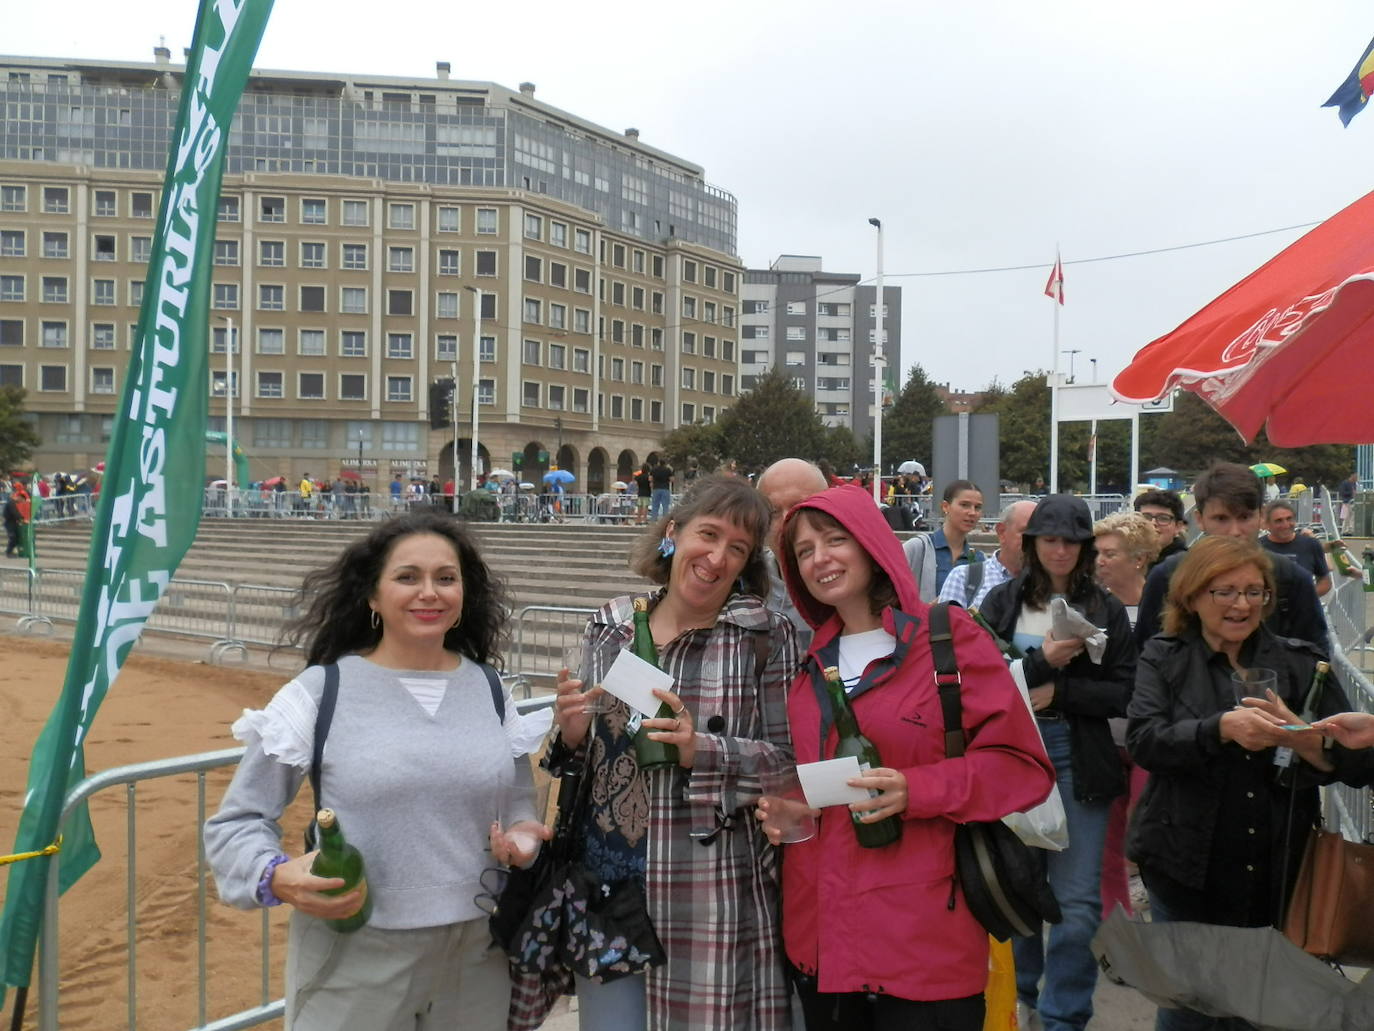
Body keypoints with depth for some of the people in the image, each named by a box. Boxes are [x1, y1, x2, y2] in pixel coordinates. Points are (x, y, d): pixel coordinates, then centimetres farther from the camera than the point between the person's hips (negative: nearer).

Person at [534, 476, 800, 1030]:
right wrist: (571, 736, -9)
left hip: (713, 899, -3)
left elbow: (790, 761, -7)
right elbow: (584, 753, 13)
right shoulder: (609, 626, 6)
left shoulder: (765, 636, -4)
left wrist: (702, 751, -21)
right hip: (607, 884, 3)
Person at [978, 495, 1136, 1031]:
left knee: (1078, 901, 0)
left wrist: (1057, 692, -13)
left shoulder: (1106, 609, 3)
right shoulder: (1003, 601, 2)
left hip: (1078, 760, 0)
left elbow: (1125, 694, 0)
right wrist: (1043, 660, -18)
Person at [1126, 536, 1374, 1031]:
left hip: (1276, 874, 1)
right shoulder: (1164, 659, 1)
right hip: (1187, 872, -1)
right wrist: (1223, 727, -30)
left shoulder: (1301, 663, 4)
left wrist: (1296, 733, -22)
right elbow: (1144, 740, -14)